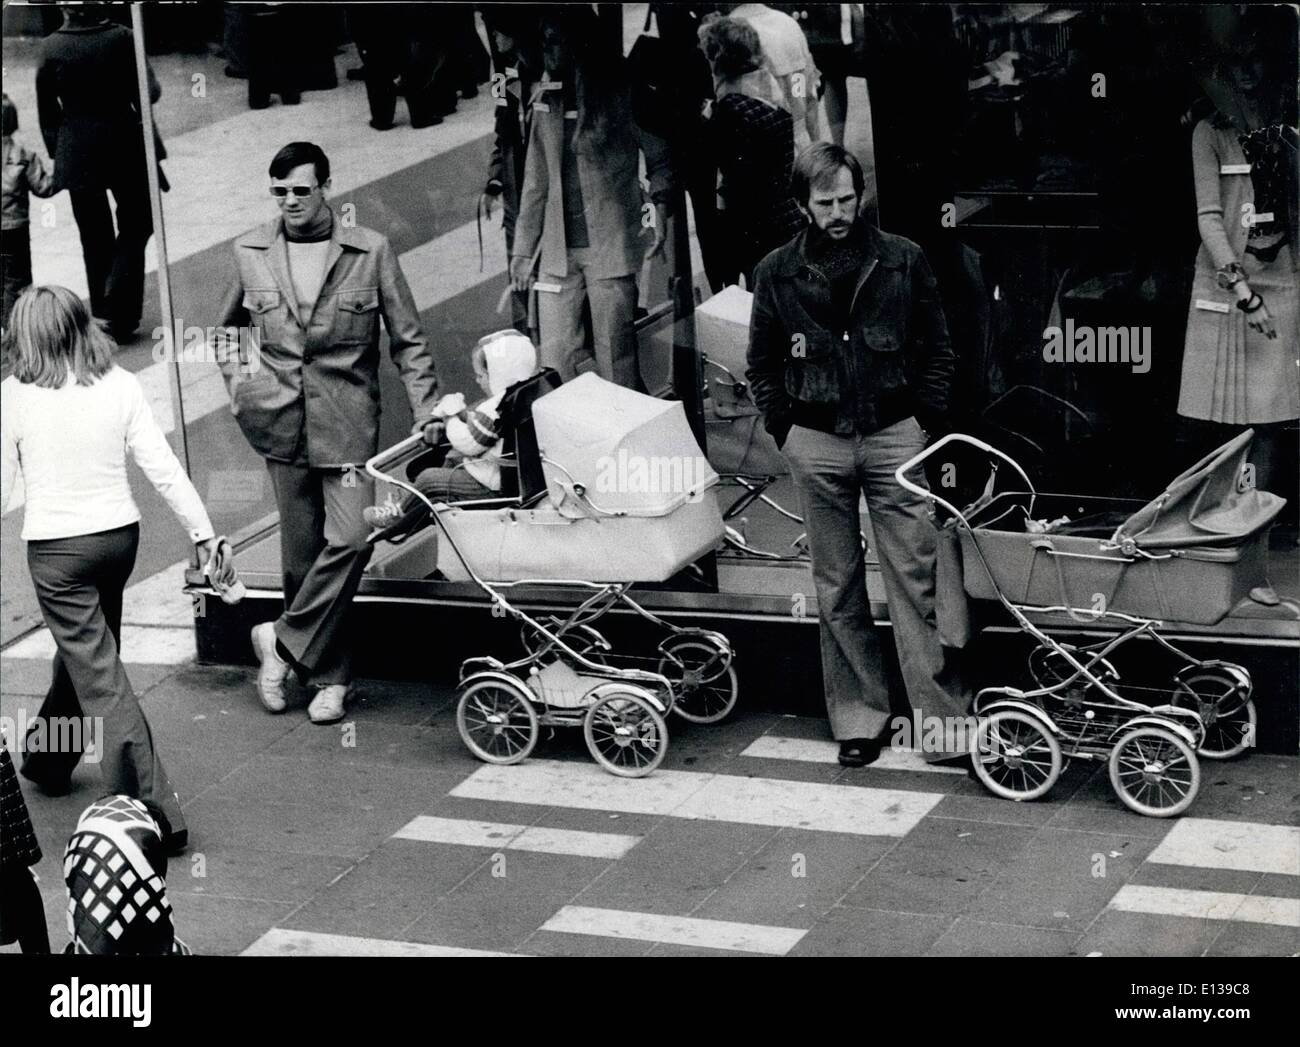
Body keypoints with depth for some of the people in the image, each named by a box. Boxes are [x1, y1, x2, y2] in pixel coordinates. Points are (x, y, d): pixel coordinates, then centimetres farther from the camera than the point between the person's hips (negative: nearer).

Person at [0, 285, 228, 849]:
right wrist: (203, 531, 2)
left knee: (100, 675, -2)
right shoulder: (121, 386, -5)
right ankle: (48, 761, 46)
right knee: (83, 650, 25)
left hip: (55, 547, -4)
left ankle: (154, 807, -6)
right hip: (119, 535, 4)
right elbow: (162, 467, -5)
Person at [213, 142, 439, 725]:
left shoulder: (370, 251, -3)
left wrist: (427, 411, -5)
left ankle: (284, 642, -1)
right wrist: (237, 379, 8)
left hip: (347, 420, -2)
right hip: (281, 419, 2)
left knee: (351, 537, -17)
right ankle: (328, 675, 19)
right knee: (301, 551, 7)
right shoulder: (251, 252, 5)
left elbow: (407, 339, 2)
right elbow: (227, 327, 22)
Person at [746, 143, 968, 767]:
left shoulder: (902, 261, 2)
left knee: (915, 577, -5)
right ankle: (857, 717, 15)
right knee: (836, 588, 7)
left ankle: (942, 716, -4)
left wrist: (923, 424, 0)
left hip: (894, 436, -1)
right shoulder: (777, 273, 4)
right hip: (817, 445, 2)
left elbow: (936, 349, 7)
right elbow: (762, 364, 13)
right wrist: (786, 432, 4)